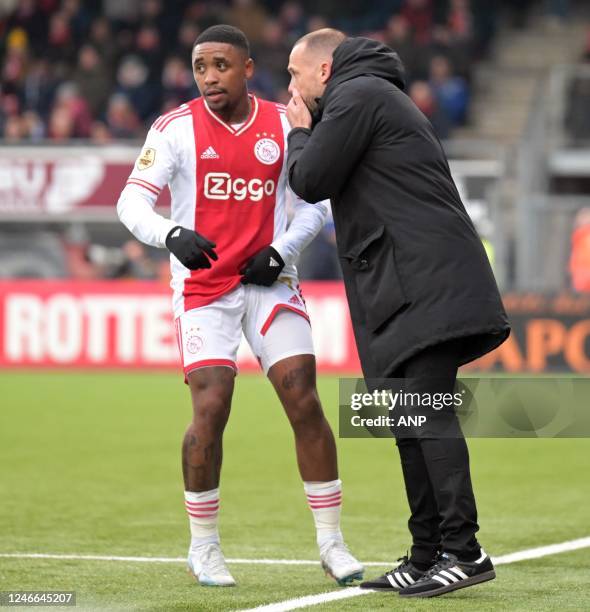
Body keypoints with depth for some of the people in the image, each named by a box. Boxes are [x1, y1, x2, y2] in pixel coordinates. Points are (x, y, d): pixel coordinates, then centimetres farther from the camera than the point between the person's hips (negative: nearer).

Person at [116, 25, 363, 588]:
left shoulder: (283, 126, 3)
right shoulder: (177, 128, -4)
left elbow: (313, 205, 11)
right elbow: (132, 202, -9)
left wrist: (282, 250, -6)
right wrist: (172, 235, -29)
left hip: (268, 282, 2)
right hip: (204, 288, -2)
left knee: (305, 403, -6)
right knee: (211, 409, -13)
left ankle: (331, 542, 5)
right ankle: (204, 547, 5)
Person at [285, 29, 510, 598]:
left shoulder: (357, 95, -3)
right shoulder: (379, 97, 29)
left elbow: (310, 181, -6)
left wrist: (300, 132, 12)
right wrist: (310, 132, 23)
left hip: (428, 286, -10)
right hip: (418, 290, 10)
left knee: (427, 413, -16)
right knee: (414, 422, 9)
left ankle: (463, 550, -22)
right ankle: (427, 557, 10)